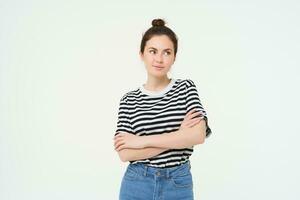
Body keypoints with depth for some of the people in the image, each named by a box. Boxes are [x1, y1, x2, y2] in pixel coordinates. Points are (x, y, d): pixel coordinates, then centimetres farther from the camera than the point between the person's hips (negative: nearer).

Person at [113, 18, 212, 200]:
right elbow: (125, 153, -11)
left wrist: (141, 140, -16)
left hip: (178, 185, 0)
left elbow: (198, 135, -16)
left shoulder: (186, 88, -2)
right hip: (137, 184, 0)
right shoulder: (129, 100, -2)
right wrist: (178, 136, -17)